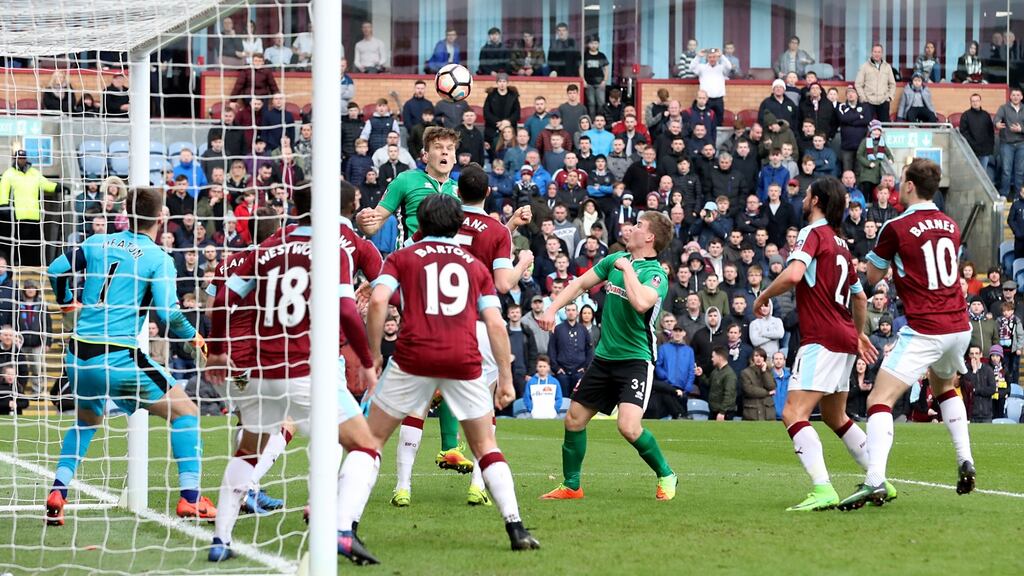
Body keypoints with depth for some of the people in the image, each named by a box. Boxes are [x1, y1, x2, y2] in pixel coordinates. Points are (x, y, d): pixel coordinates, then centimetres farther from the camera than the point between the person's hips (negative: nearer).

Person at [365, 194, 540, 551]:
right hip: (465, 360, 2)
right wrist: (506, 378, 13)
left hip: (414, 357, -1)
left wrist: (373, 355, 1)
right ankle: (515, 526, -3)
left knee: (371, 439, 11)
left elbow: (378, 301, -5)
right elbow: (495, 323, 10)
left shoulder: (402, 258, 14)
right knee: (486, 448, 11)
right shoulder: (475, 266, 19)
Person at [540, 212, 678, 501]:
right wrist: (552, 309, 5)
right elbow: (581, 284, 17)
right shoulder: (615, 260, 7)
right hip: (604, 357, 7)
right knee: (574, 420, 7)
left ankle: (665, 475, 0)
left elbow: (641, 303, -35)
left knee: (629, 426, -22)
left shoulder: (656, 274, -15)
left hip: (635, 360, -7)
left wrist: (627, 268, -23)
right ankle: (571, 486, 22)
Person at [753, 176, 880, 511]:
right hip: (844, 338, 9)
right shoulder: (840, 244, 19)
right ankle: (880, 482, 20)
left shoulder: (813, 233, -7)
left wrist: (764, 296, -8)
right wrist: (859, 334, 44)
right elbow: (860, 298, 29)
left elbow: (793, 274, -25)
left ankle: (823, 490, -29)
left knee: (793, 414, -15)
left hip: (822, 339, -9)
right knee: (835, 417, 22)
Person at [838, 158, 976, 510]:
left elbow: (872, 277, 3)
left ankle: (875, 481, -28)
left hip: (924, 331, -7)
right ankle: (965, 461, 21)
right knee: (944, 387, 34)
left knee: (880, 400, -10)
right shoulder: (951, 226, 10)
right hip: (959, 326, 7)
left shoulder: (897, 228, -9)